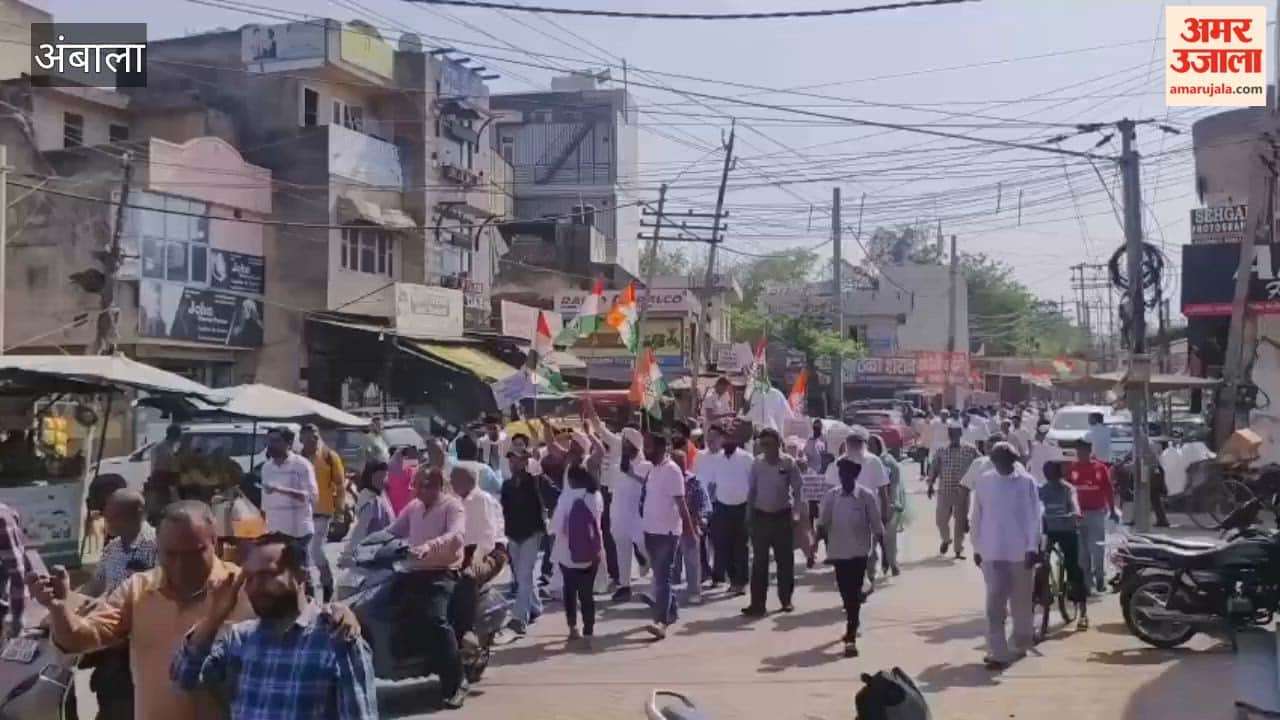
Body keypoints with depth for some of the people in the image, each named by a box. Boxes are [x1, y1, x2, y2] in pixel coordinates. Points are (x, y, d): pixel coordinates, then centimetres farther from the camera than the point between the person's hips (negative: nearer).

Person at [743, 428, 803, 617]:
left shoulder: (788, 463, -6)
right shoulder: (757, 464, 0)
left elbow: (796, 489, -3)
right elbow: (751, 490, 5)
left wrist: (794, 513, -11)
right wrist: (750, 515, 2)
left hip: (782, 516, -1)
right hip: (761, 516, 1)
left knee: (785, 560, 8)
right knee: (759, 561, 0)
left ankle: (786, 600, 22)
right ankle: (757, 603, 2)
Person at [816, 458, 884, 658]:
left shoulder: (866, 496, -9)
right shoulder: (831, 496, -3)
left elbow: (877, 527, -4)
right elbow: (823, 524, 2)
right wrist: (816, 544, -4)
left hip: (859, 552, -3)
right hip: (838, 551, 3)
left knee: (854, 593, -6)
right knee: (845, 593, 15)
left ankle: (851, 637, -6)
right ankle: (852, 625, 38)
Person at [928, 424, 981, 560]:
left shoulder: (970, 450, 1)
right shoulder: (941, 451, 4)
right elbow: (934, 469, 1)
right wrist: (931, 485, -10)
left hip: (962, 491, -1)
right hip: (944, 491, 1)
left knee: (960, 520, 2)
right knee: (941, 519, 4)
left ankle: (959, 550, 11)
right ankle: (946, 539, 34)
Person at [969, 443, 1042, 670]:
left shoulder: (1026, 481, -3)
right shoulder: (984, 481, 2)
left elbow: (1034, 516, -4)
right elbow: (976, 517, 7)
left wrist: (1032, 548, -10)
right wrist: (976, 547, 7)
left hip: (1020, 551, -1)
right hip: (992, 552, 1)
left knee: (1021, 601, 12)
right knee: (994, 603, -3)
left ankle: (1021, 644, 29)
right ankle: (997, 652, -3)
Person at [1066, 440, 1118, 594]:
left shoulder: (1100, 468, -1)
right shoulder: (1071, 469, 2)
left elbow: (1109, 490, 3)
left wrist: (1112, 511, 2)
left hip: (1097, 512, -2)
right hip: (1078, 513, 2)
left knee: (1098, 546, -1)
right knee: (1081, 547, 6)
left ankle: (1100, 577, 7)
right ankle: (1085, 578, 15)